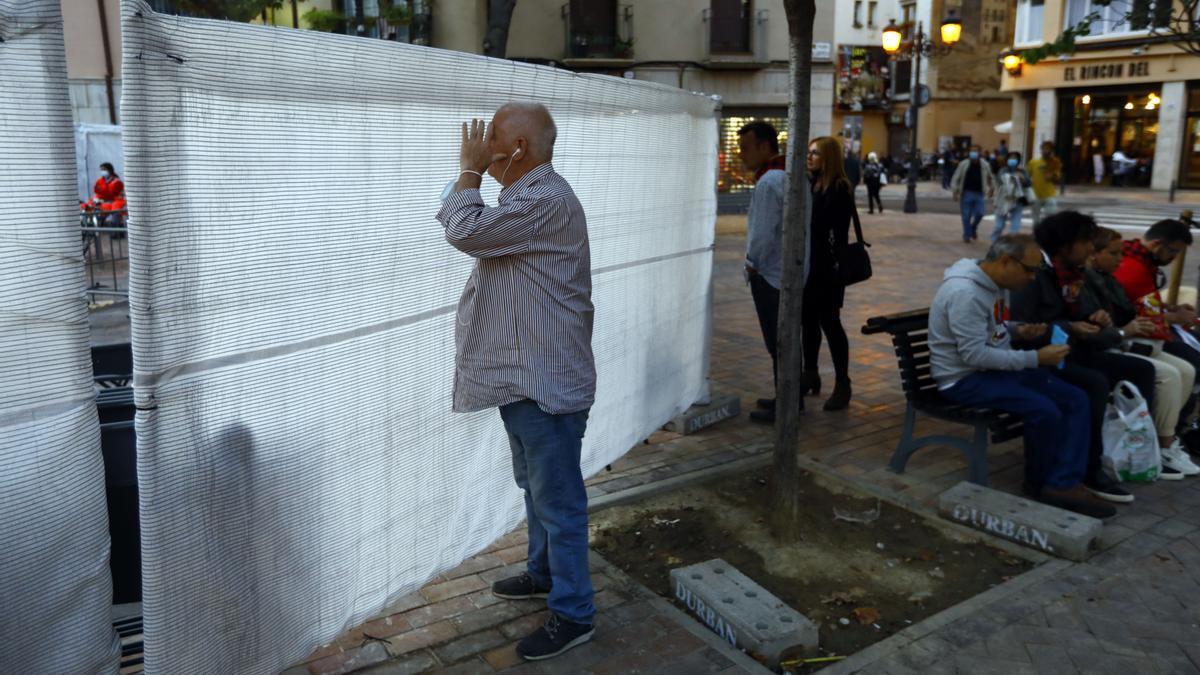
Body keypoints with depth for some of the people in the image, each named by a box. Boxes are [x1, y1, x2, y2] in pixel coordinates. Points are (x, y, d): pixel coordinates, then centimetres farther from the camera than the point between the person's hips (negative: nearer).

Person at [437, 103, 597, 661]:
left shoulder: (546, 201, -21)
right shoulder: (527, 197, 15)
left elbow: (464, 230, -25)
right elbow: (466, 227, 22)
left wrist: (470, 171, -13)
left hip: (545, 380, -11)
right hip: (522, 375, 11)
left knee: (557, 498, 0)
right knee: (535, 485, 24)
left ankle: (572, 613, 13)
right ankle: (544, 573, 42)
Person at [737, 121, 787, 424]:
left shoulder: (768, 182, -19)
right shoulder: (792, 175, 10)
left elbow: (763, 233, -21)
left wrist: (752, 263, -4)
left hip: (770, 274, -9)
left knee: (777, 344, -1)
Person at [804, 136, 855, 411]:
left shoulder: (839, 189, -10)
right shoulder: (808, 184, 9)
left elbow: (840, 234, -15)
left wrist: (837, 267, -20)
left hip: (826, 268, -6)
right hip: (805, 265, 7)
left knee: (829, 322, -1)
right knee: (808, 320, 14)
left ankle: (842, 383, 10)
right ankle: (810, 375, 28)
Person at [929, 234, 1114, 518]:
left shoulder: (992, 284, 8)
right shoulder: (965, 292, -24)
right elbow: (974, 355, -27)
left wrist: (1018, 330, 2)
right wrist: (1035, 358, -22)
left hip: (995, 367, 10)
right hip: (965, 378, -10)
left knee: (1076, 400, -3)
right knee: (1045, 411, -25)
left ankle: (1064, 484, -10)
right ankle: (1040, 484, 1)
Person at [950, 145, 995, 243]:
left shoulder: (984, 165, 2)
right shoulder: (963, 164, -4)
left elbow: (991, 178, 18)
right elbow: (956, 178, -2)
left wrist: (992, 189, 21)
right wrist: (955, 192, -9)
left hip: (979, 194, 2)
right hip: (966, 193, -2)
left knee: (979, 214, -6)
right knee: (966, 216, 1)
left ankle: (973, 228, 25)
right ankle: (967, 235, 13)